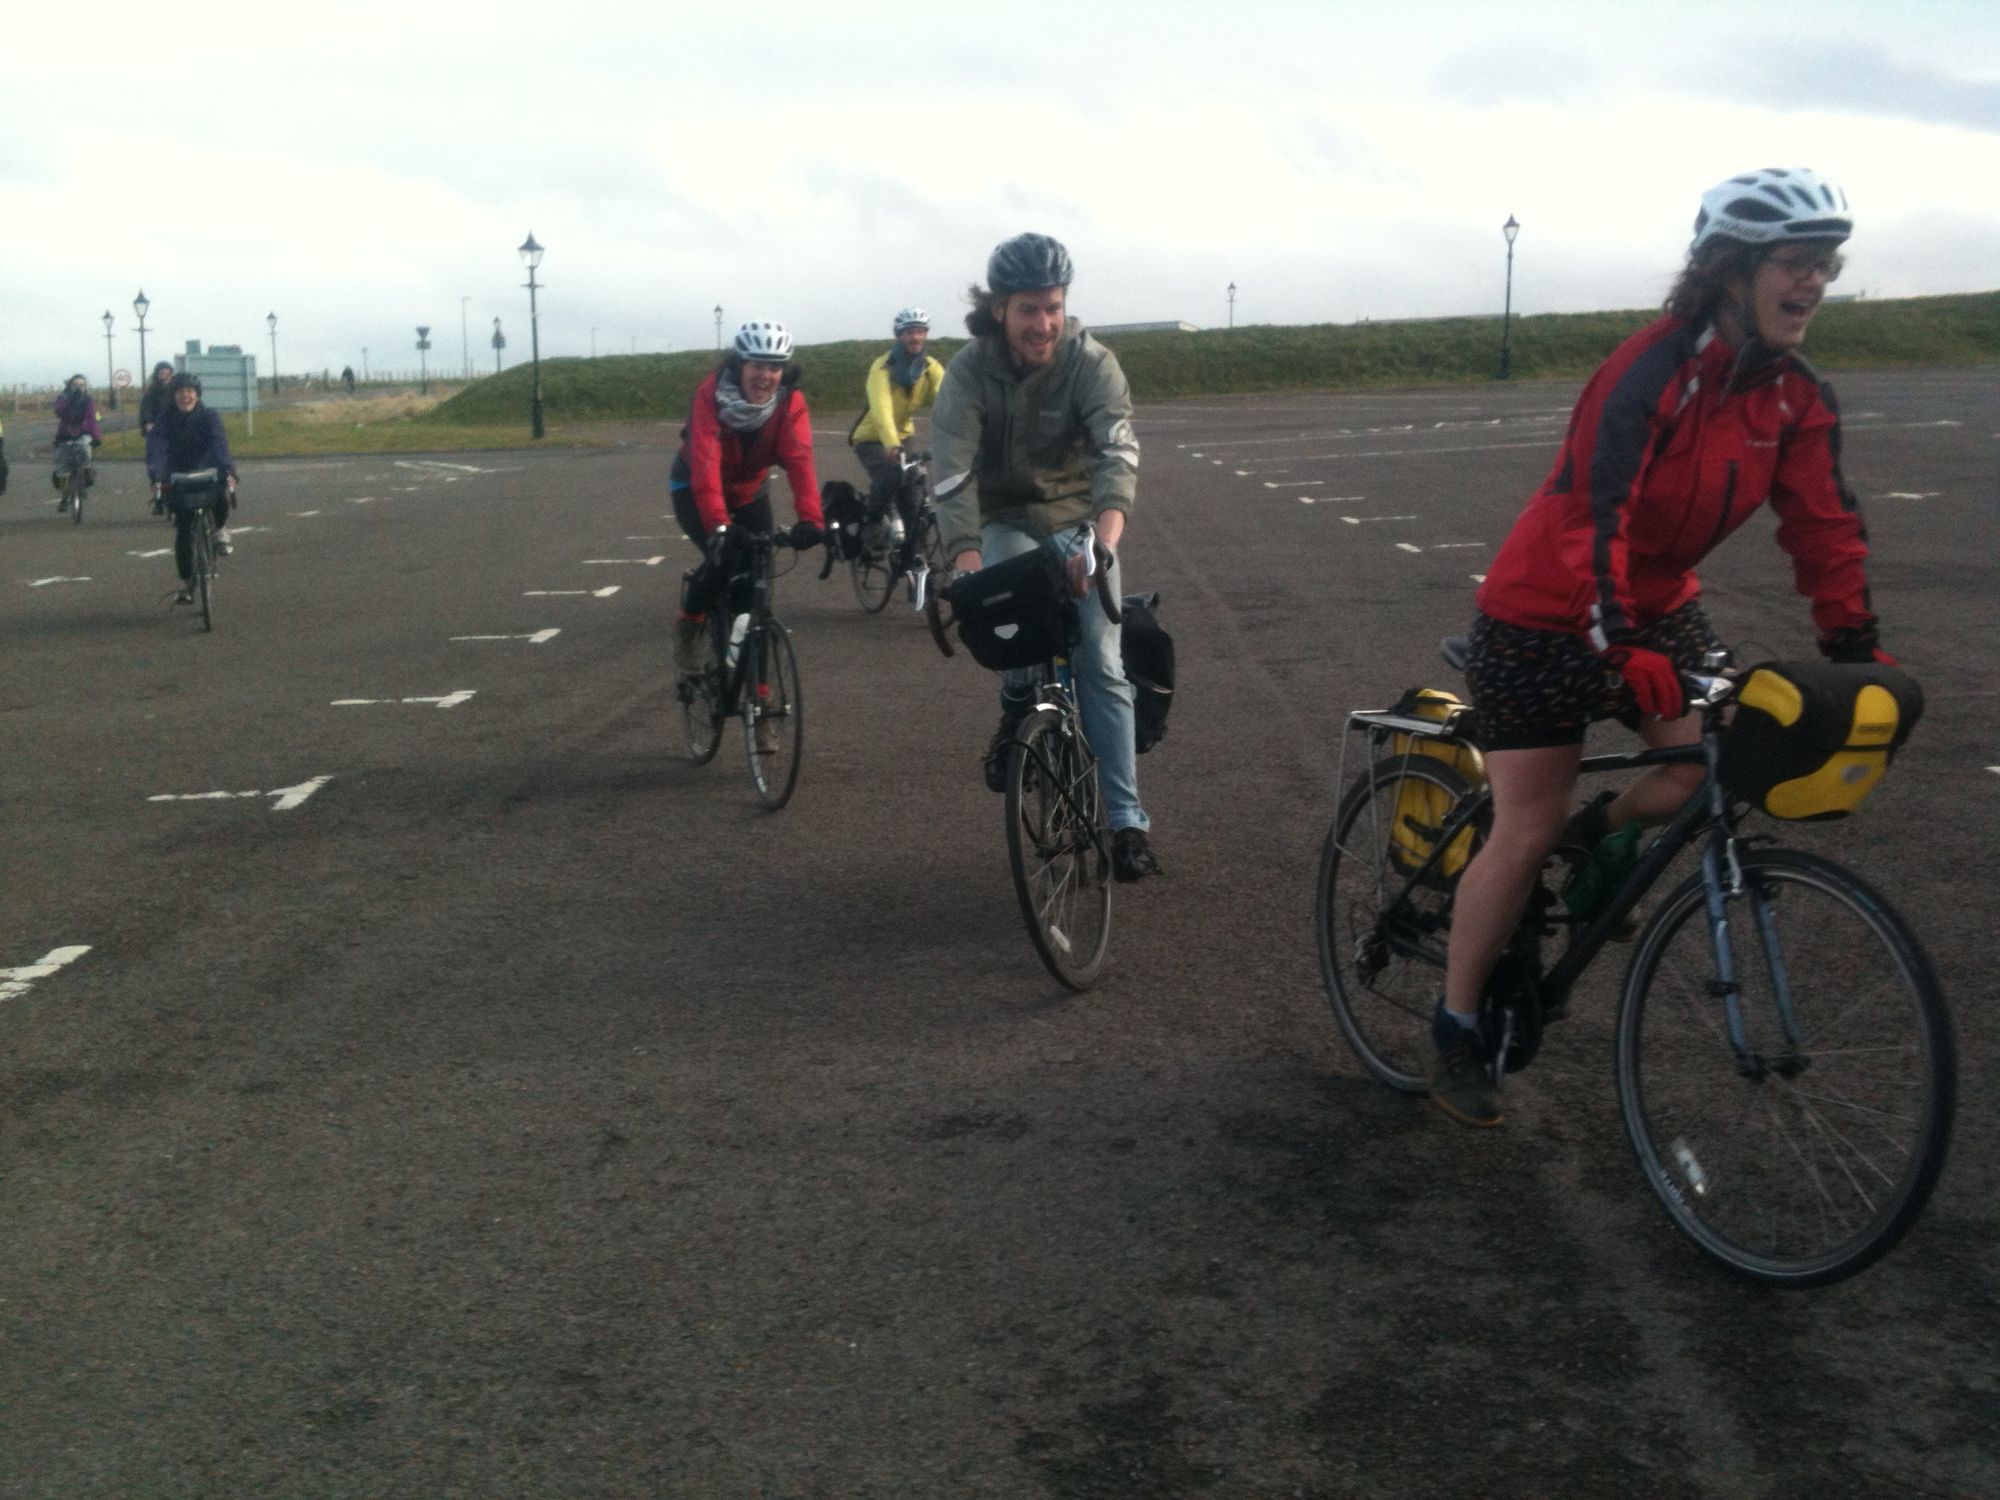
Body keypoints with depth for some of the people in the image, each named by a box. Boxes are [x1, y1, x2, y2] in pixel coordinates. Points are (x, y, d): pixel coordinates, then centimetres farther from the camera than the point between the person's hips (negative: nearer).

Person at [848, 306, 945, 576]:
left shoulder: (931, 368, -13)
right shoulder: (883, 368, -25)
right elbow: (881, 408, -41)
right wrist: (892, 445, -58)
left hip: (902, 437, 5)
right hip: (871, 438, -5)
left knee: (911, 501, -3)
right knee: (889, 476, -32)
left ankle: (908, 563, 12)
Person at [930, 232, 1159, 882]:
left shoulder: (1092, 363, -18)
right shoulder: (969, 371, -17)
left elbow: (1118, 451, -33)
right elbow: (953, 470, -27)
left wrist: (1106, 537, -52)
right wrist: (965, 558, -44)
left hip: (1081, 520, 0)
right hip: (1007, 523, 0)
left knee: (1102, 668, -8)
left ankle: (1127, 821, -1)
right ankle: (1017, 708, -4)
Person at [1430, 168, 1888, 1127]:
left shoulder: (1796, 398, -4)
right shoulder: (1653, 370, -25)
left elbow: (1824, 525, -2)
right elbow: (1601, 514, -33)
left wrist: (1858, 653, -11)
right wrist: (1621, 650, -42)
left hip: (1660, 606, 7)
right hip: (1547, 617, -7)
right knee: (1526, 833, -4)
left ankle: (1601, 831, 20)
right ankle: (1456, 1030, 12)